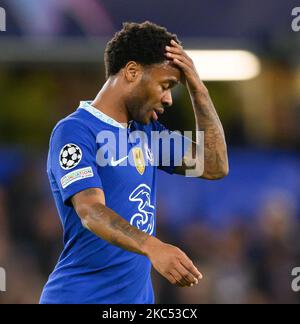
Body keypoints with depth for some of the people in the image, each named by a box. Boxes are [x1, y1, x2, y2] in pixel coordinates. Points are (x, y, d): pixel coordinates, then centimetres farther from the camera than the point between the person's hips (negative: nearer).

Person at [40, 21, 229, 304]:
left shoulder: (147, 130, 13)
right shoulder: (74, 131, -13)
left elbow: (214, 167, 11)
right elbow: (91, 212, -25)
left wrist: (197, 87, 4)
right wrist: (153, 247, -42)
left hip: (139, 295, 7)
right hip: (81, 296, -7)